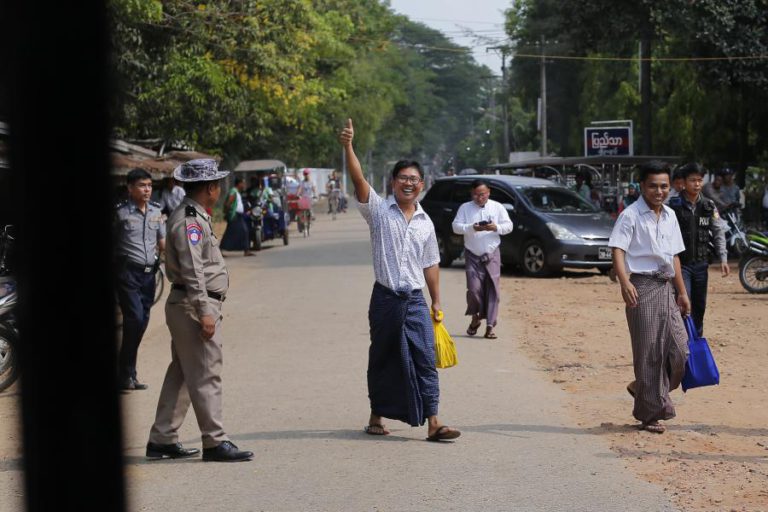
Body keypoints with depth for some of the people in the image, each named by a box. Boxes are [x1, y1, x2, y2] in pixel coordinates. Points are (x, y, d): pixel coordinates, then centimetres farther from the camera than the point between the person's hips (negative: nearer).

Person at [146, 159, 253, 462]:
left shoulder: (194, 217, 16)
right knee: (206, 376, -6)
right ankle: (215, 443, -3)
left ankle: (162, 440, 17)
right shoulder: (190, 221, -16)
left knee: (180, 375, 13)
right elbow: (192, 271, -22)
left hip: (184, 307, 11)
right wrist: (204, 312, -24)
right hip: (194, 306, -11)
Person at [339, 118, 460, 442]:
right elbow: (358, 179, -16)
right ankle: (376, 417, 22)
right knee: (381, 360, 8)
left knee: (425, 360, -5)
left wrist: (436, 302, 14)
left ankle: (432, 422, -7)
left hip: (415, 300, 2)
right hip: (385, 298, -2)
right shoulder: (379, 210, -1)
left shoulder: (425, 222, 10)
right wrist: (348, 147, -29)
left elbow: (430, 264, 16)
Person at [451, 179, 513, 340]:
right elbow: (456, 226, -4)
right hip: (472, 255, -1)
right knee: (474, 288, -11)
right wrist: (472, 228, -21)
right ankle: (475, 318, 15)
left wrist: (496, 227, -18)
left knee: (492, 290, -4)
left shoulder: (497, 207, 5)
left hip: (492, 255, 1)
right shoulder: (465, 208, 3)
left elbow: (509, 226, 3)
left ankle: (490, 326, -2)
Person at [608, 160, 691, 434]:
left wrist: (682, 292, 20)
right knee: (649, 352, -4)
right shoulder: (630, 215, -8)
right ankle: (650, 414, 6)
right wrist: (625, 283, -33)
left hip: (666, 288, 7)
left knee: (679, 349, 2)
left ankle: (642, 388, 26)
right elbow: (618, 250, -18)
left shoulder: (670, 216, 14)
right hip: (642, 287, -7)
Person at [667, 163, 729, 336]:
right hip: (681, 263, -5)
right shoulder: (674, 206, -8)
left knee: (699, 306, 12)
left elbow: (718, 232, 6)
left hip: (701, 263, 5)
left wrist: (723, 258, -4)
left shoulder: (709, 206, 5)